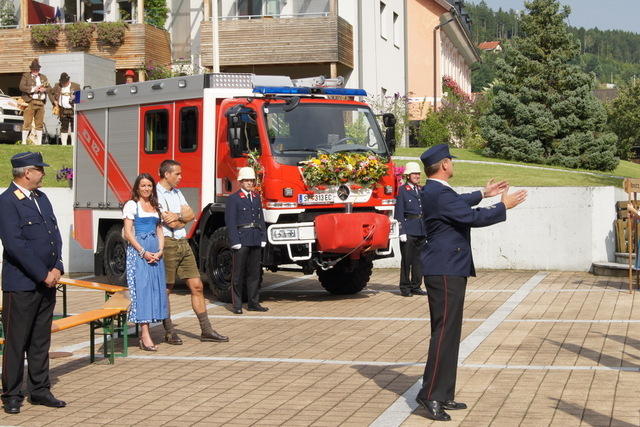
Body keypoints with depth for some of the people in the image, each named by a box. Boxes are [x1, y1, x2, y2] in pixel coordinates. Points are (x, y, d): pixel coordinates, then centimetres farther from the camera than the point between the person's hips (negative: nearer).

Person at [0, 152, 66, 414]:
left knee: (41, 341, 13)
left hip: (47, 282, 8)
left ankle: (40, 391, 22)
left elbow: (55, 235, 12)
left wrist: (57, 268, -2)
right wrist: (43, 275, -16)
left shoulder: (41, 198, 13)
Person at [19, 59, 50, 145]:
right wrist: (33, 89, -13)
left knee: (39, 123, 5)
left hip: (41, 102, 4)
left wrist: (44, 89, -5)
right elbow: (22, 87, -6)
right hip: (30, 102, -4)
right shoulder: (25, 76, 6)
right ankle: (24, 141, -5)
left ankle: (39, 142, 8)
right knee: (27, 122, -8)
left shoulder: (43, 77, 20)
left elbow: (48, 88, 17)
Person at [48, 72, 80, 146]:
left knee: (73, 127, -4)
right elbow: (50, 93, 20)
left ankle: (73, 144, -1)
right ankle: (63, 144, 11)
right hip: (63, 110, 3)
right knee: (63, 127, 6)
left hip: (73, 110, -3)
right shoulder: (58, 86, 9)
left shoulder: (76, 86, 1)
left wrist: (75, 98, -15)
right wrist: (54, 101, 6)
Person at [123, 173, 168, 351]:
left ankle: (144, 333, 5)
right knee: (141, 287, -11)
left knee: (156, 287, 0)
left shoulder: (155, 206, 18)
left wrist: (160, 251, 0)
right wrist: (143, 252, -13)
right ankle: (145, 336, -16)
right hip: (138, 250, -6)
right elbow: (128, 233, -6)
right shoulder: (131, 205, 0)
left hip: (155, 252, 6)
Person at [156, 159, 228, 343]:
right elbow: (172, 224, -17)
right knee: (165, 290, 2)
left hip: (183, 244, 8)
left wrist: (177, 216, -9)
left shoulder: (177, 193, 17)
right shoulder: (156, 194, -11)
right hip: (167, 244, -8)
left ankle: (206, 330, 6)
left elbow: (190, 215, 9)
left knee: (197, 286, 4)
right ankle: (169, 332, 12)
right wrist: (183, 218, 1)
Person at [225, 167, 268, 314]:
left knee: (254, 272, 9)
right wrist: (235, 241, -14)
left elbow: (261, 219, 15)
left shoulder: (257, 197, 15)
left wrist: (263, 239, 7)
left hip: (256, 241, 6)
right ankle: (237, 304, 4)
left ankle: (253, 302, 16)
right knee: (238, 273, -1)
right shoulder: (233, 199, -4)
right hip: (241, 240, -6)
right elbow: (230, 222, -8)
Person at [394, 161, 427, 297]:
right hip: (408, 229, -5)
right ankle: (405, 288, 6)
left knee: (419, 260, 8)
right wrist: (402, 232, -13)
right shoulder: (402, 190, -2)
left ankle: (416, 286, 16)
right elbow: (399, 213, -6)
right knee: (406, 260, -1)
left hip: (422, 230, 5)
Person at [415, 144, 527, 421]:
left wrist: (483, 194, 38)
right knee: (444, 332, -10)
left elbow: (458, 204, 33)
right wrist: (504, 206, -10)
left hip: (447, 269, 11)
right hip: (446, 271, -11)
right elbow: (474, 218, -22)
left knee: (448, 332, 13)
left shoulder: (433, 191, 13)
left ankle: (444, 395, 19)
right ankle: (431, 395, -8)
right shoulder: (440, 194, -20)